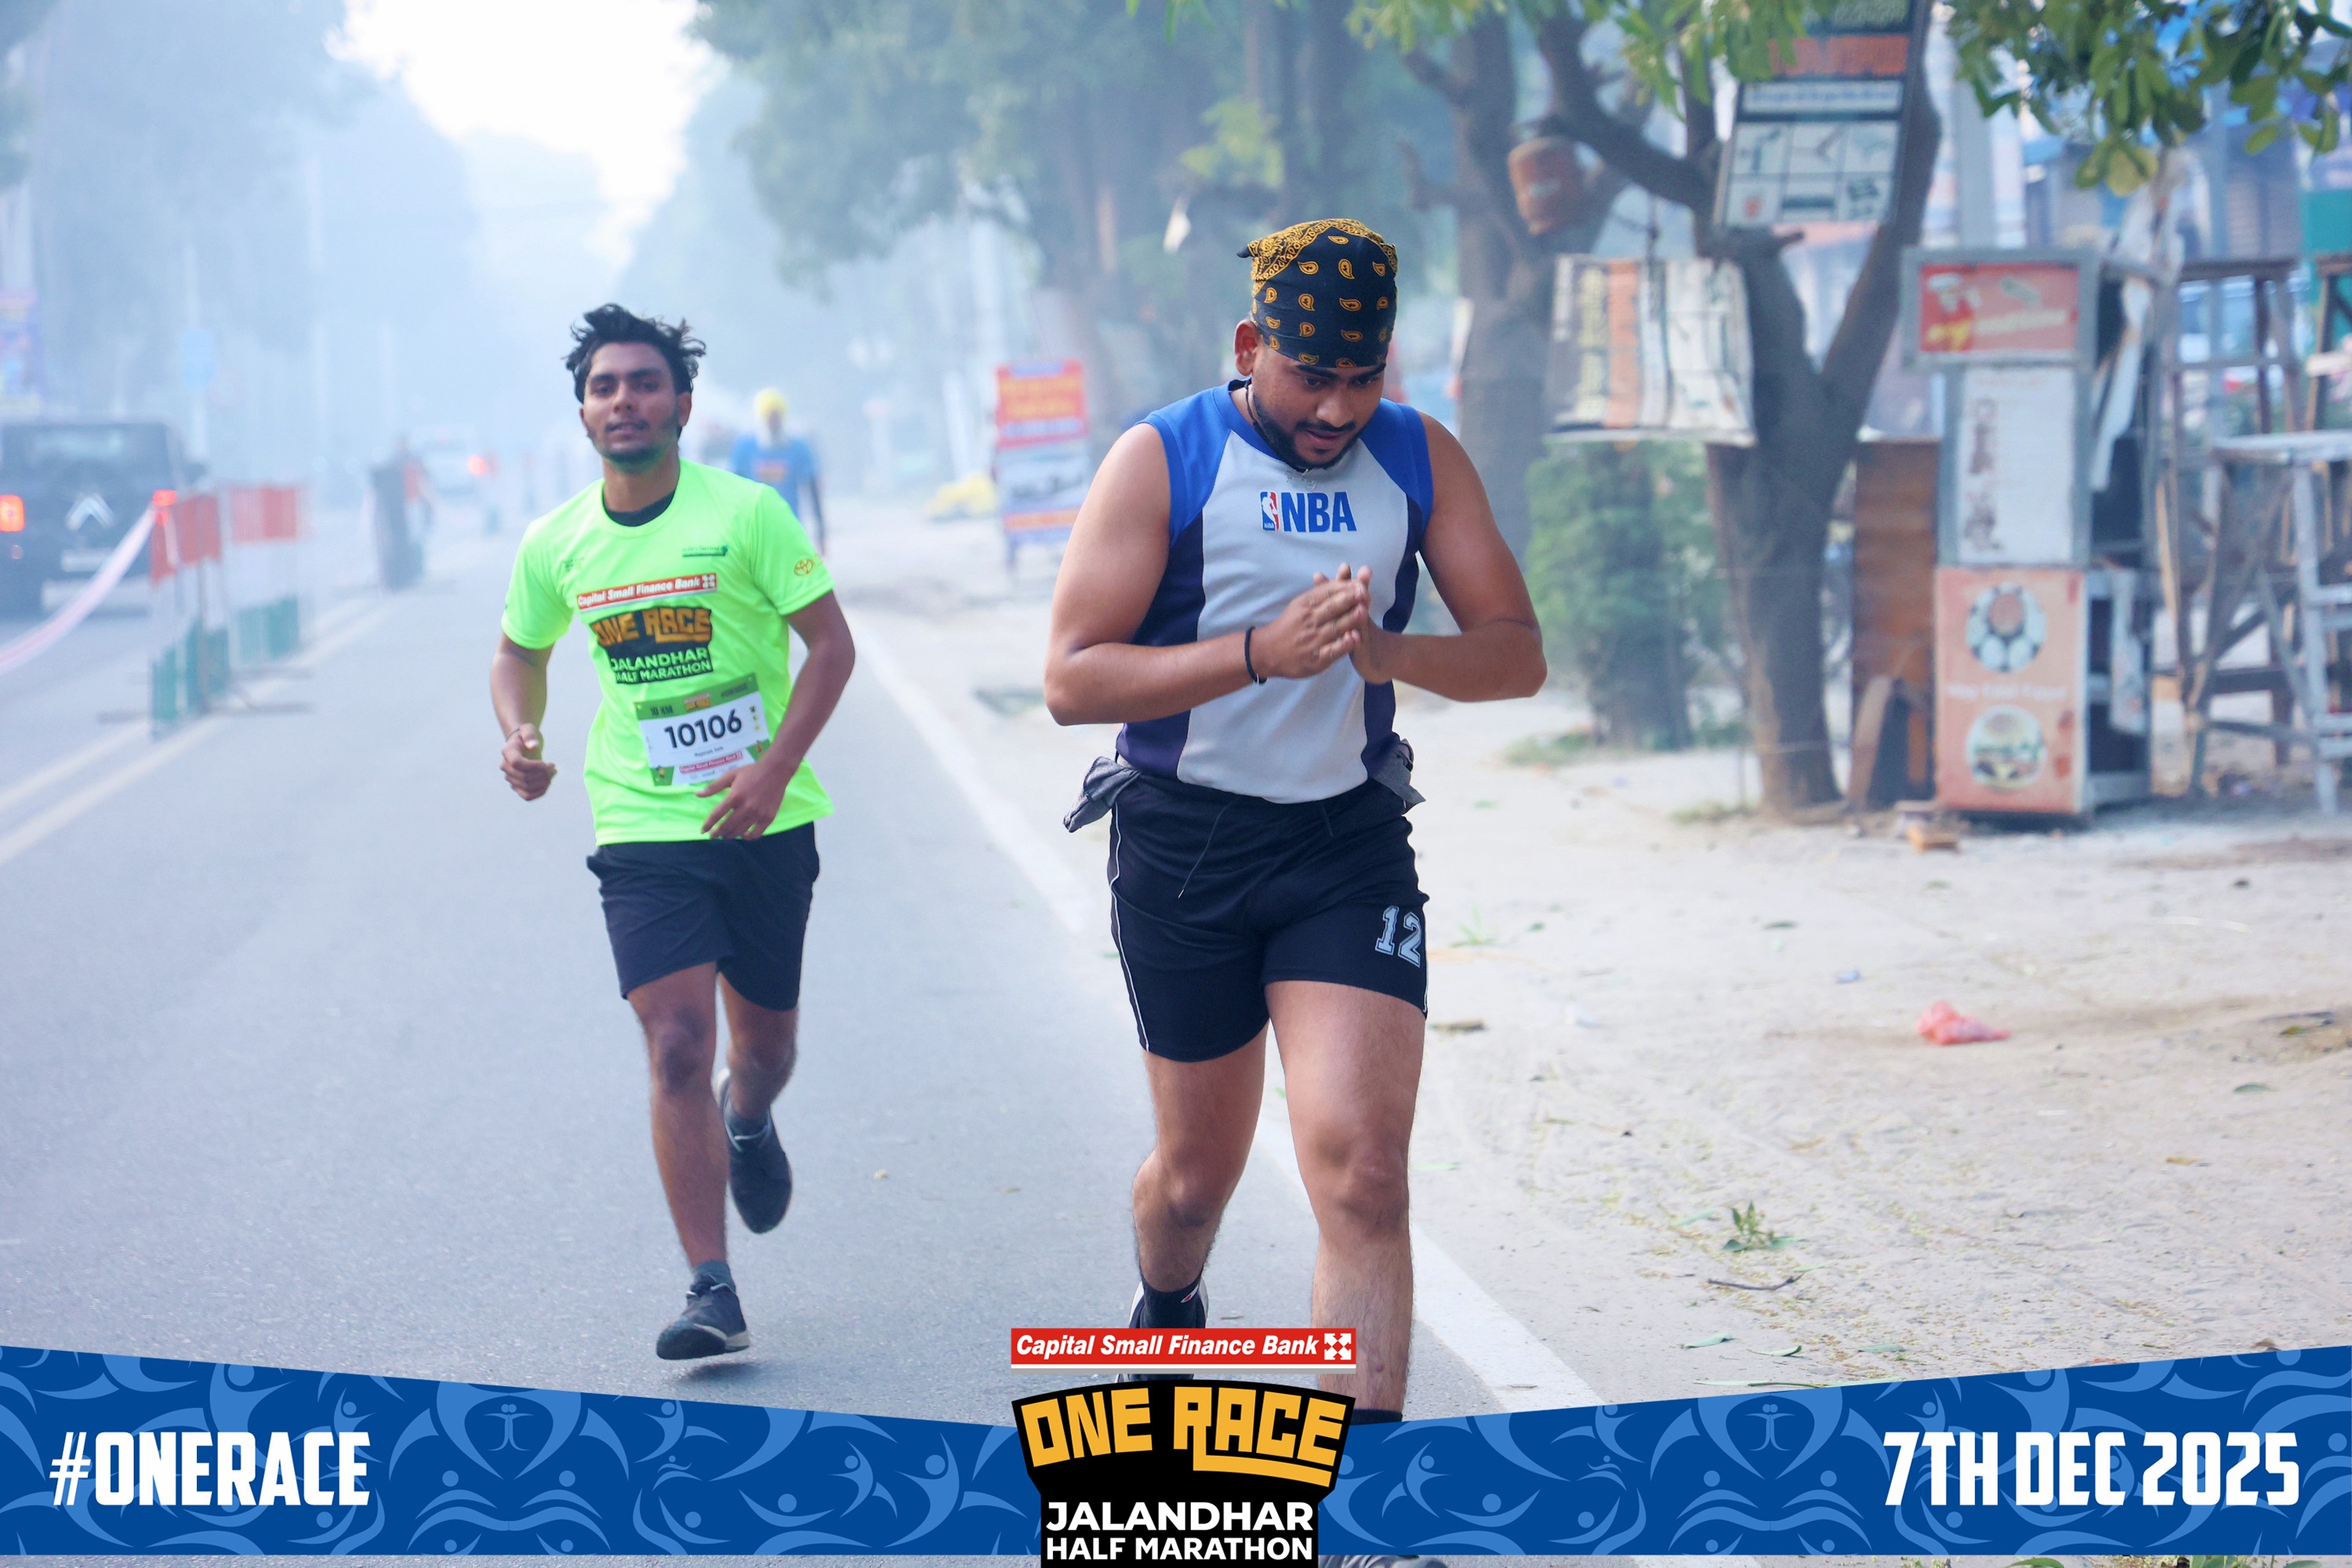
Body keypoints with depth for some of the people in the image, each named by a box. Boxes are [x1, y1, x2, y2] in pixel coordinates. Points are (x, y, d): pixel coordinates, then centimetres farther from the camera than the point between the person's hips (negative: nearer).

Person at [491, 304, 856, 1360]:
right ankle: (712, 1293, -11)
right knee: (678, 1046, -14)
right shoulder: (556, 545, 1)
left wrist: (773, 771, -16)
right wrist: (519, 735, -3)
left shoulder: (746, 514, -9)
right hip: (642, 829, 0)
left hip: (765, 825, 0)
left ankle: (748, 1122, 53)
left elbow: (831, 643, -5)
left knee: (766, 1042, 14)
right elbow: (520, 650, 18)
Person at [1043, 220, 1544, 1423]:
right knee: (1199, 1171, 13)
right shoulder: (1162, 461, -8)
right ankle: (1164, 1319, 47)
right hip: (1185, 842, -1)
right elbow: (1073, 678, -15)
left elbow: (1516, 654, -1)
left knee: (1362, 1172, -14)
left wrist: (1386, 652, -22)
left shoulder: (1419, 460, 2)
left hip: (1351, 840, 1)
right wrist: (1263, 653, -27)